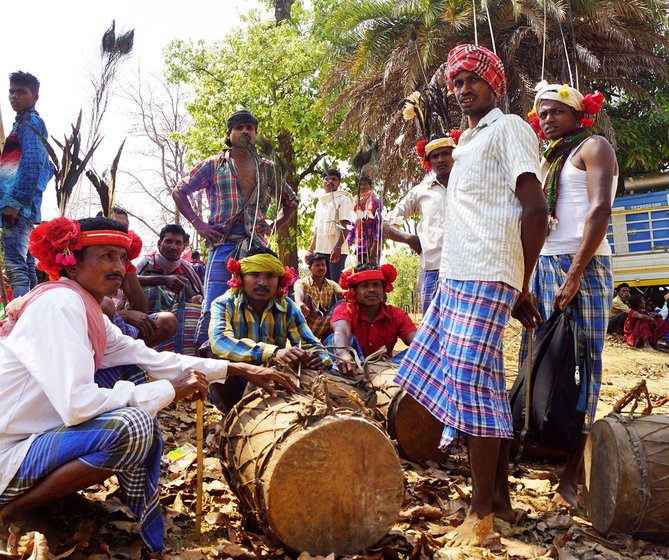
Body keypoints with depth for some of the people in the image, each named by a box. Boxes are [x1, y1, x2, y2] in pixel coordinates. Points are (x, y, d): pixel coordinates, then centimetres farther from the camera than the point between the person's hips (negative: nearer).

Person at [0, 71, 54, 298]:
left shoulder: (28, 122, -4)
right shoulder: (33, 123, 26)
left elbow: (31, 162, -19)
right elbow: (48, 168, 31)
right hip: (26, 206, 11)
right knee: (26, 264, 10)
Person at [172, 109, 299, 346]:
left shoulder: (267, 168, 15)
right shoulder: (214, 165, 9)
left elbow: (291, 202, 27)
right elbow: (179, 191, 13)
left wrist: (275, 226, 11)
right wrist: (197, 224, 2)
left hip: (257, 246, 3)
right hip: (223, 244, -2)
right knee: (212, 309, -10)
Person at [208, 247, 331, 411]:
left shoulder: (287, 307, -1)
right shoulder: (225, 304, -11)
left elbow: (311, 344, -5)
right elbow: (219, 341, -31)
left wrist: (317, 357, -32)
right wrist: (273, 352, -45)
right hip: (231, 388, -3)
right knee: (219, 359, -30)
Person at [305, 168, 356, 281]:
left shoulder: (343, 199, 1)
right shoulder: (320, 202, 22)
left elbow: (346, 226, -10)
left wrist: (338, 246, -23)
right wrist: (310, 250, 19)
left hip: (336, 250, -7)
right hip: (320, 250, 7)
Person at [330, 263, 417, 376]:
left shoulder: (397, 315, -2)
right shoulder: (345, 310, -9)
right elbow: (341, 331, -33)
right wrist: (342, 352, -58)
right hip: (354, 370, -2)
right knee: (348, 338, -28)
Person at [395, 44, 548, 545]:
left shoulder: (509, 129, -1)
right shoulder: (466, 143, 25)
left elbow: (536, 210, -10)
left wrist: (521, 284, -8)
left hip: (486, 277, -9)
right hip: (456, 277, 9)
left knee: (473, 381, -11)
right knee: (486, 386, 8)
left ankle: (482, 511, -2)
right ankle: (501, 497, 17)